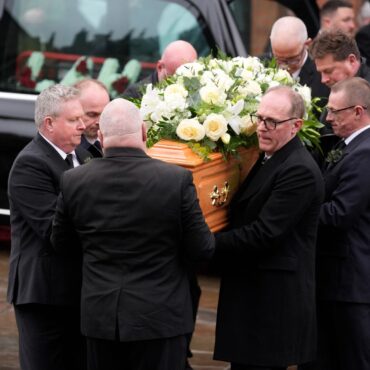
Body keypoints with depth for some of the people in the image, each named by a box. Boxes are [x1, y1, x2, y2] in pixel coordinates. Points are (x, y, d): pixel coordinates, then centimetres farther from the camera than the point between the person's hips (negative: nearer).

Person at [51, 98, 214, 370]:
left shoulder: (73, 181, -5)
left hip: (99, 315, 3)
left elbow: (62, 245, 9)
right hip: (159, 317, -2)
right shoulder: (177, 179, -14)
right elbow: (202, 249, -8)